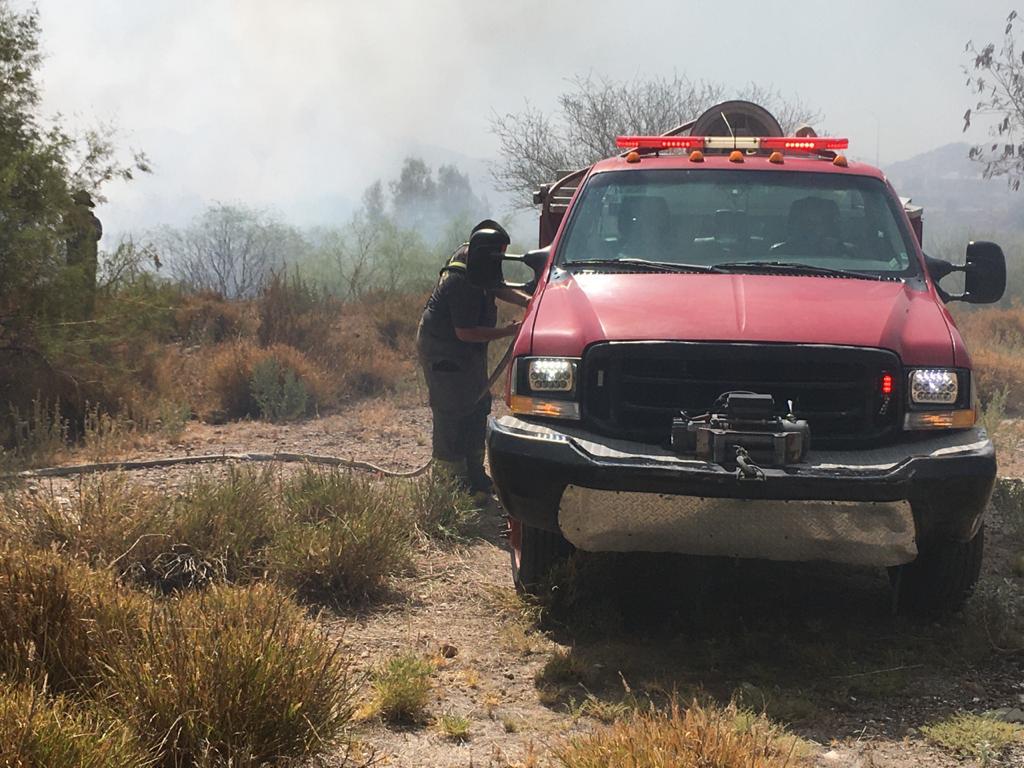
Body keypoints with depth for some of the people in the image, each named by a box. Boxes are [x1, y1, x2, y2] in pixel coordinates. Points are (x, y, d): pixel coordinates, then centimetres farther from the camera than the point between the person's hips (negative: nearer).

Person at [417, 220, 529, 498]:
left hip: (466, 351, 11)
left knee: (477, 407, 14)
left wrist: (527, 301, -7)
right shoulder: (462, 282, -30)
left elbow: (498, 288, 10)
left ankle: (474, 473, 23)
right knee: (451, 413, -8)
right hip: (443, 351, -11)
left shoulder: (468, 254, 0)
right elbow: (465, 332, -28)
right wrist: (507, 332, -24)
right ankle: (451, 478, -2)